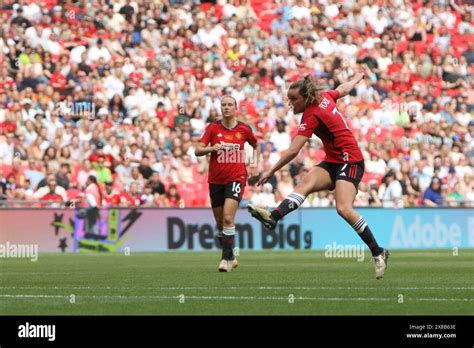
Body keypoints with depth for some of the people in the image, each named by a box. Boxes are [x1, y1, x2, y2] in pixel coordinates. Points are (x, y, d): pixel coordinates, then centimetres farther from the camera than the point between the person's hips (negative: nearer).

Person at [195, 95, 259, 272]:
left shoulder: (244, 129, 2)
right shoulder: (213, 128, 1)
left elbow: (256, 145, 22)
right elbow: (197, 150, -4)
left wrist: (255, 162, 8)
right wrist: (211, 148, -22)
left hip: (236, 178, -2)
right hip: (216, 180, 2)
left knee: (228, 218, -19)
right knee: (220, 223, 8)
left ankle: (226, 258, -16)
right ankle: (230, 257, 26)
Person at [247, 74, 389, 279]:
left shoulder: (312, 116, -19)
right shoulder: (325, 97, 5)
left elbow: (292, 151, -24)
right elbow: (344, 89, 26)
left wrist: (270, 172, -21)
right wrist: (357, 78, 49)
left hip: (350, 161, -9)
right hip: (333, 162, 9)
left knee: (344, 209, -25)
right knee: (305, 184, -20)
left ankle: (378, 253, -13)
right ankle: (273, 217, -46)